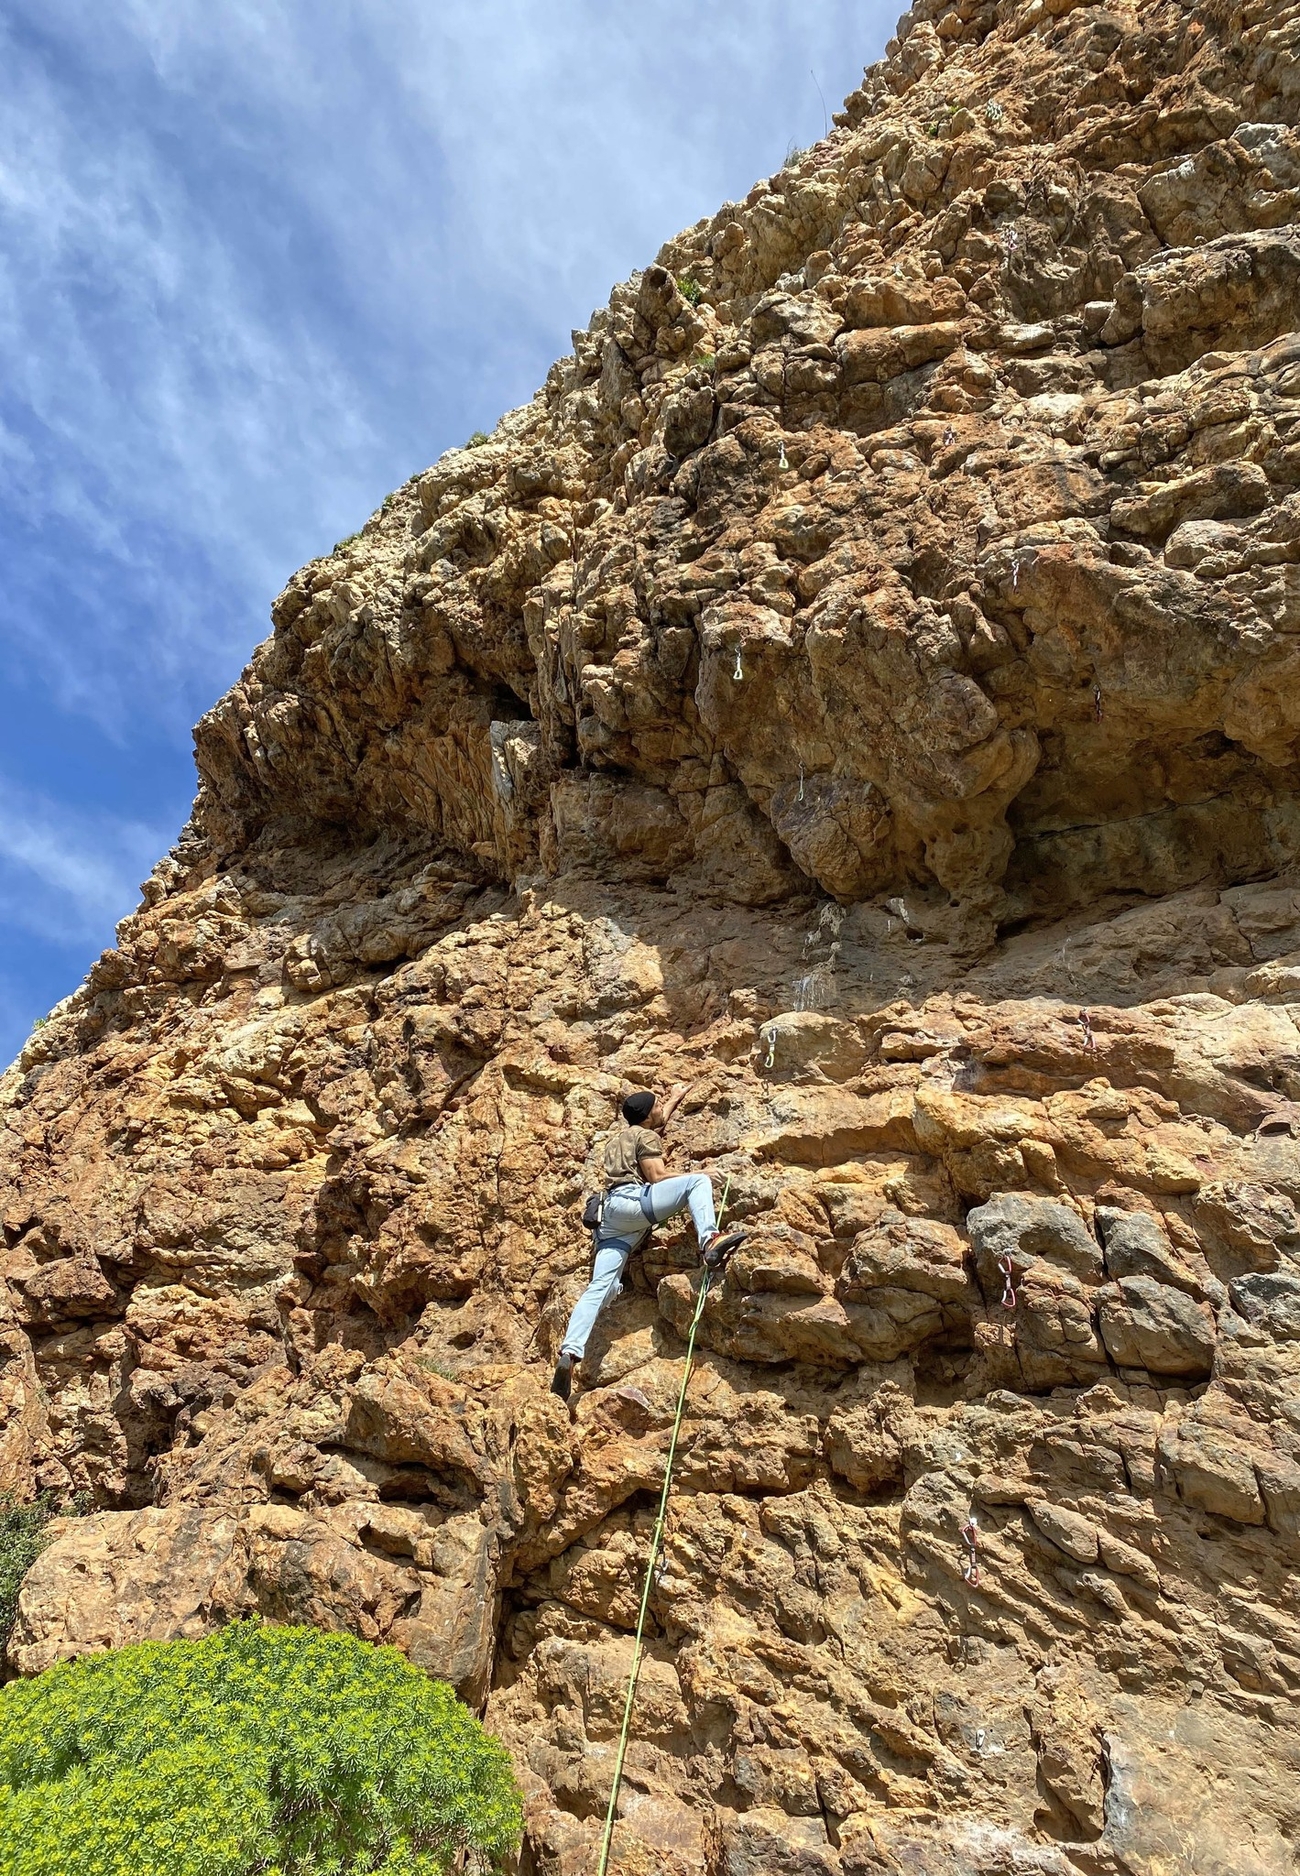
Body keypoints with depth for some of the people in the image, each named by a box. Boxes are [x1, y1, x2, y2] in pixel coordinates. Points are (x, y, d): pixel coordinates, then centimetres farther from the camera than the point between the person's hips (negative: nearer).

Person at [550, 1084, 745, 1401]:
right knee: (698, 1181, -9)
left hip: (609, 1215, 8)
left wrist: (675, 1098, 66)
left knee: (600, 1286, -4)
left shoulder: (619, 1134, 34)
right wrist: (699, 1174, 6)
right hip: (631, 1201, -8)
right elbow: (657, 1177, -4)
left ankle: (569, 1354, -19)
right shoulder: (646, 1136, 9)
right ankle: (709, 1240, -33)